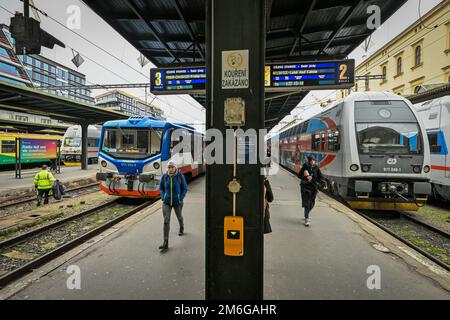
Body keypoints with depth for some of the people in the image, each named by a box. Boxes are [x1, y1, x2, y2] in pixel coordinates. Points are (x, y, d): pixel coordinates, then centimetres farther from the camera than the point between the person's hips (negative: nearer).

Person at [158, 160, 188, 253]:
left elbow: (185, 189, -5)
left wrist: (180, 199, -13)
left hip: (177, 202, -1)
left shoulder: (180, 176, -14)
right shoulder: (164, 176, -8)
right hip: (166, 202, 1)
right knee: (166, 220, -10)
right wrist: (163, 197, -6)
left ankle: (182, 227, 57)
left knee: (179, 216, 23)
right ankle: (165, 243, -6)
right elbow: (161, 188, 7)